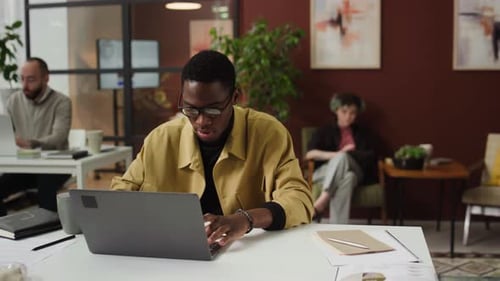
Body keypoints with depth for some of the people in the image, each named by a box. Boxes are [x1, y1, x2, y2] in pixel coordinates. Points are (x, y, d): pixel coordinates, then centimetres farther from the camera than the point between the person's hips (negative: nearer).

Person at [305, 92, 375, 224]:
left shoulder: (361, 133, 23)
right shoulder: (325, 131, 15)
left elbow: (370, 156, 7)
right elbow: (310, 154, -1)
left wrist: (343, 155, -6)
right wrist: (338, 154, -12)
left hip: (354, 172, 1)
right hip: (324, 173, -1)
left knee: (345, 167, -36)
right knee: (343, 167, -37)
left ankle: (322, 201, -49)